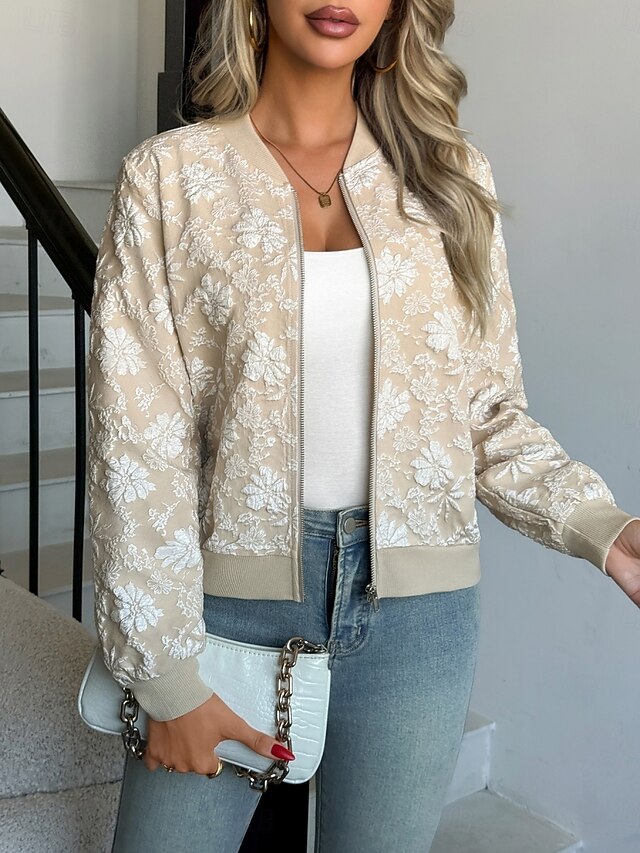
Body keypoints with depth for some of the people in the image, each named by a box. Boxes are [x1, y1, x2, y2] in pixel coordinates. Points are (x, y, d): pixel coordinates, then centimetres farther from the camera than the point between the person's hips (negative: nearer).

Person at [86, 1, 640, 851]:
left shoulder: (450, 177, 3)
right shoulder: (169, 177, -4)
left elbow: (488, 414, 5)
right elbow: (135, 444, -7)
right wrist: (166, 671, -8)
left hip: (415, 613, 2)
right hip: (231, 592, -1)